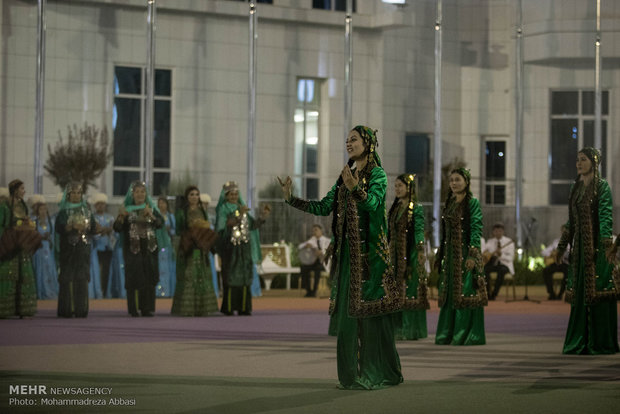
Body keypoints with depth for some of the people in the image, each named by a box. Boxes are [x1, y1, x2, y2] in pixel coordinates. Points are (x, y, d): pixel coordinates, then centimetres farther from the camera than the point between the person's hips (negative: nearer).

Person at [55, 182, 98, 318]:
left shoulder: (86, 210, 15)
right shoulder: (64, 212, 4)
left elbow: (94, 228, 10)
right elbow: (58, 228, -8)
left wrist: (86, 227, -10)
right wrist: (72, 227, -20)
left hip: (83, 249, 3)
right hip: (68, 248, -3)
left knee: (82, 279, -2)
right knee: (68, 279, -8)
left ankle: (81, 309, -1)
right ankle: (67, 309, -8)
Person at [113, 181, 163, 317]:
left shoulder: (152, 208, 10)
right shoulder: (127, 209, 5)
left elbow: (160, 223, -5)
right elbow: (117, 228, -4)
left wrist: (151, 215, -22)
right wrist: (121, 217, -22)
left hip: (149, 248, 2)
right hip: (132, 248, -2)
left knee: (149, 279, -3)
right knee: (133, 279, -9)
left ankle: (147, 309, 1)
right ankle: (134, 309, -7)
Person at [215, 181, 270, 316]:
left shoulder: (242, 208, 15)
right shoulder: (223, 209, -1)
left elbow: (253, 225, 10)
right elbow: (223, 225, -18)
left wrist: (263, 215, -4)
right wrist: (238, 215, -25)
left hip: (244, 248, 5)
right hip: (229, 247, -5)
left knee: (244, 278, 0)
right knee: (230, 277, -7)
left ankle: (243, 308, 1)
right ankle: (228, 308, -5)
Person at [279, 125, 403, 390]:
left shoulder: (377, 174, -4)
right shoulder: (345, 177, 17)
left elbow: (372, 203, -21)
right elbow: (323, 208, 14)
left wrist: (355, 188, -40)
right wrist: (291, 198, 6)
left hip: (369, 251, -7)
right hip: (347, 251, 7)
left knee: (369, 309, -7)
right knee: (348, 310, 4)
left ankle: (379, 374, -2)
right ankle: (353, 374, 8)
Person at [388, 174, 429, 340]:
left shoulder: (416, 208, -6)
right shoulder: (395, 207, 15)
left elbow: (419, 230, -14)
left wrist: (421, 251, -25)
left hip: (410, 253, -7)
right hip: (395, 252, 7)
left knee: (410, 288, -6)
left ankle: (411, 330, -4)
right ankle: (398, 328, 11)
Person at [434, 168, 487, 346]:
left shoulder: (472, 203, -6)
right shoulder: (450, 203, 15)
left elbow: (476, 229, -12)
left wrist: (472, 255, -19)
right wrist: (440, 255, 15)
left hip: (465, 252, -7)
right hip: (450, 254, 7)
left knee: (465, 293, -7)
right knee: (449, 293, 8)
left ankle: (466, 334, -5)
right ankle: (448, 333, 12)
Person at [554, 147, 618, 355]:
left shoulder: (602, 186, -6)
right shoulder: (576, 187, 15)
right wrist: (562, 246, 20)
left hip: (596, 244, -7)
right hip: (579, 245, 7)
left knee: (598, 292, -7)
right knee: (579, 292, 6)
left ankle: (601, 343, -2)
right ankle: (580, 342, 11)